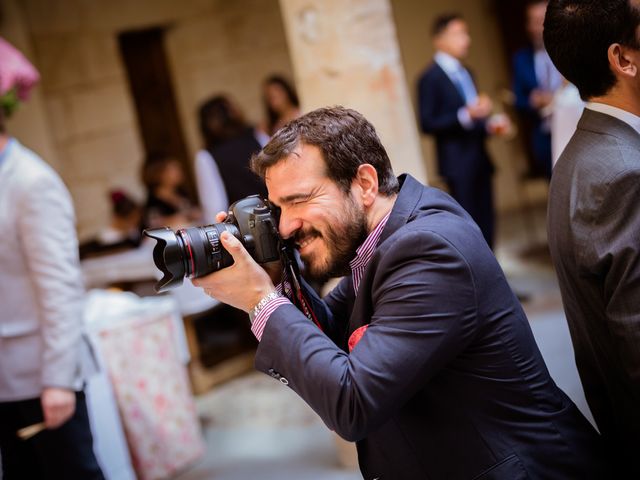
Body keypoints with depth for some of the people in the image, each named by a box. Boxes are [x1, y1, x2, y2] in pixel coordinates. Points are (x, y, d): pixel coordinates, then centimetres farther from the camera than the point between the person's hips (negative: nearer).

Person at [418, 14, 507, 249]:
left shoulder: (464, 72, 17)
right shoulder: (430, 78, -8)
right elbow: (427, 124, -15)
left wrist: (488, 125, 9)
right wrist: (466, 115, -24)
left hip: (478, 157, 8)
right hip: (458, 161, -8)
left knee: (486, 222, 7)